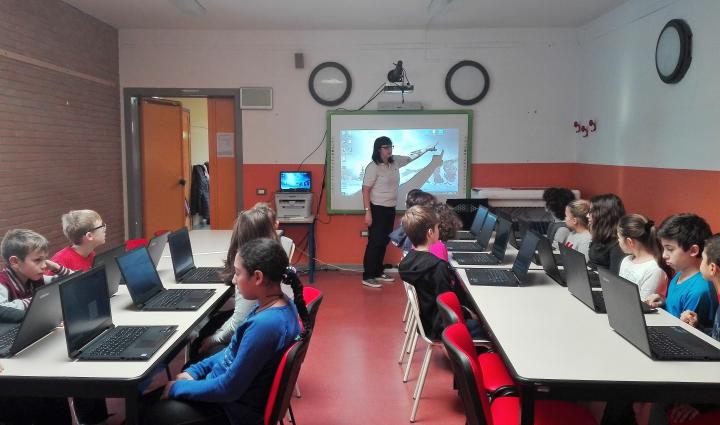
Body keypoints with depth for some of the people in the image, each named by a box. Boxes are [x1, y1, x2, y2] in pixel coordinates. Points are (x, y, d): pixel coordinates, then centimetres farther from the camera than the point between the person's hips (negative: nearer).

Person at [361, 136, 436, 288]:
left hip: (390, 209, 8)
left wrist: (427, 149, 28)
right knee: (375, 243, -6)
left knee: (384, 242, 13)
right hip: (377, 209, -8)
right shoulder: (373, 167, -16)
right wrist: (367, 212, -21)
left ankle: (378, 272, 25)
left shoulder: (395, 161, 5)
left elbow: (411, 157, 24)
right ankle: (367, 277, 0)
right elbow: (365, 190, -16)